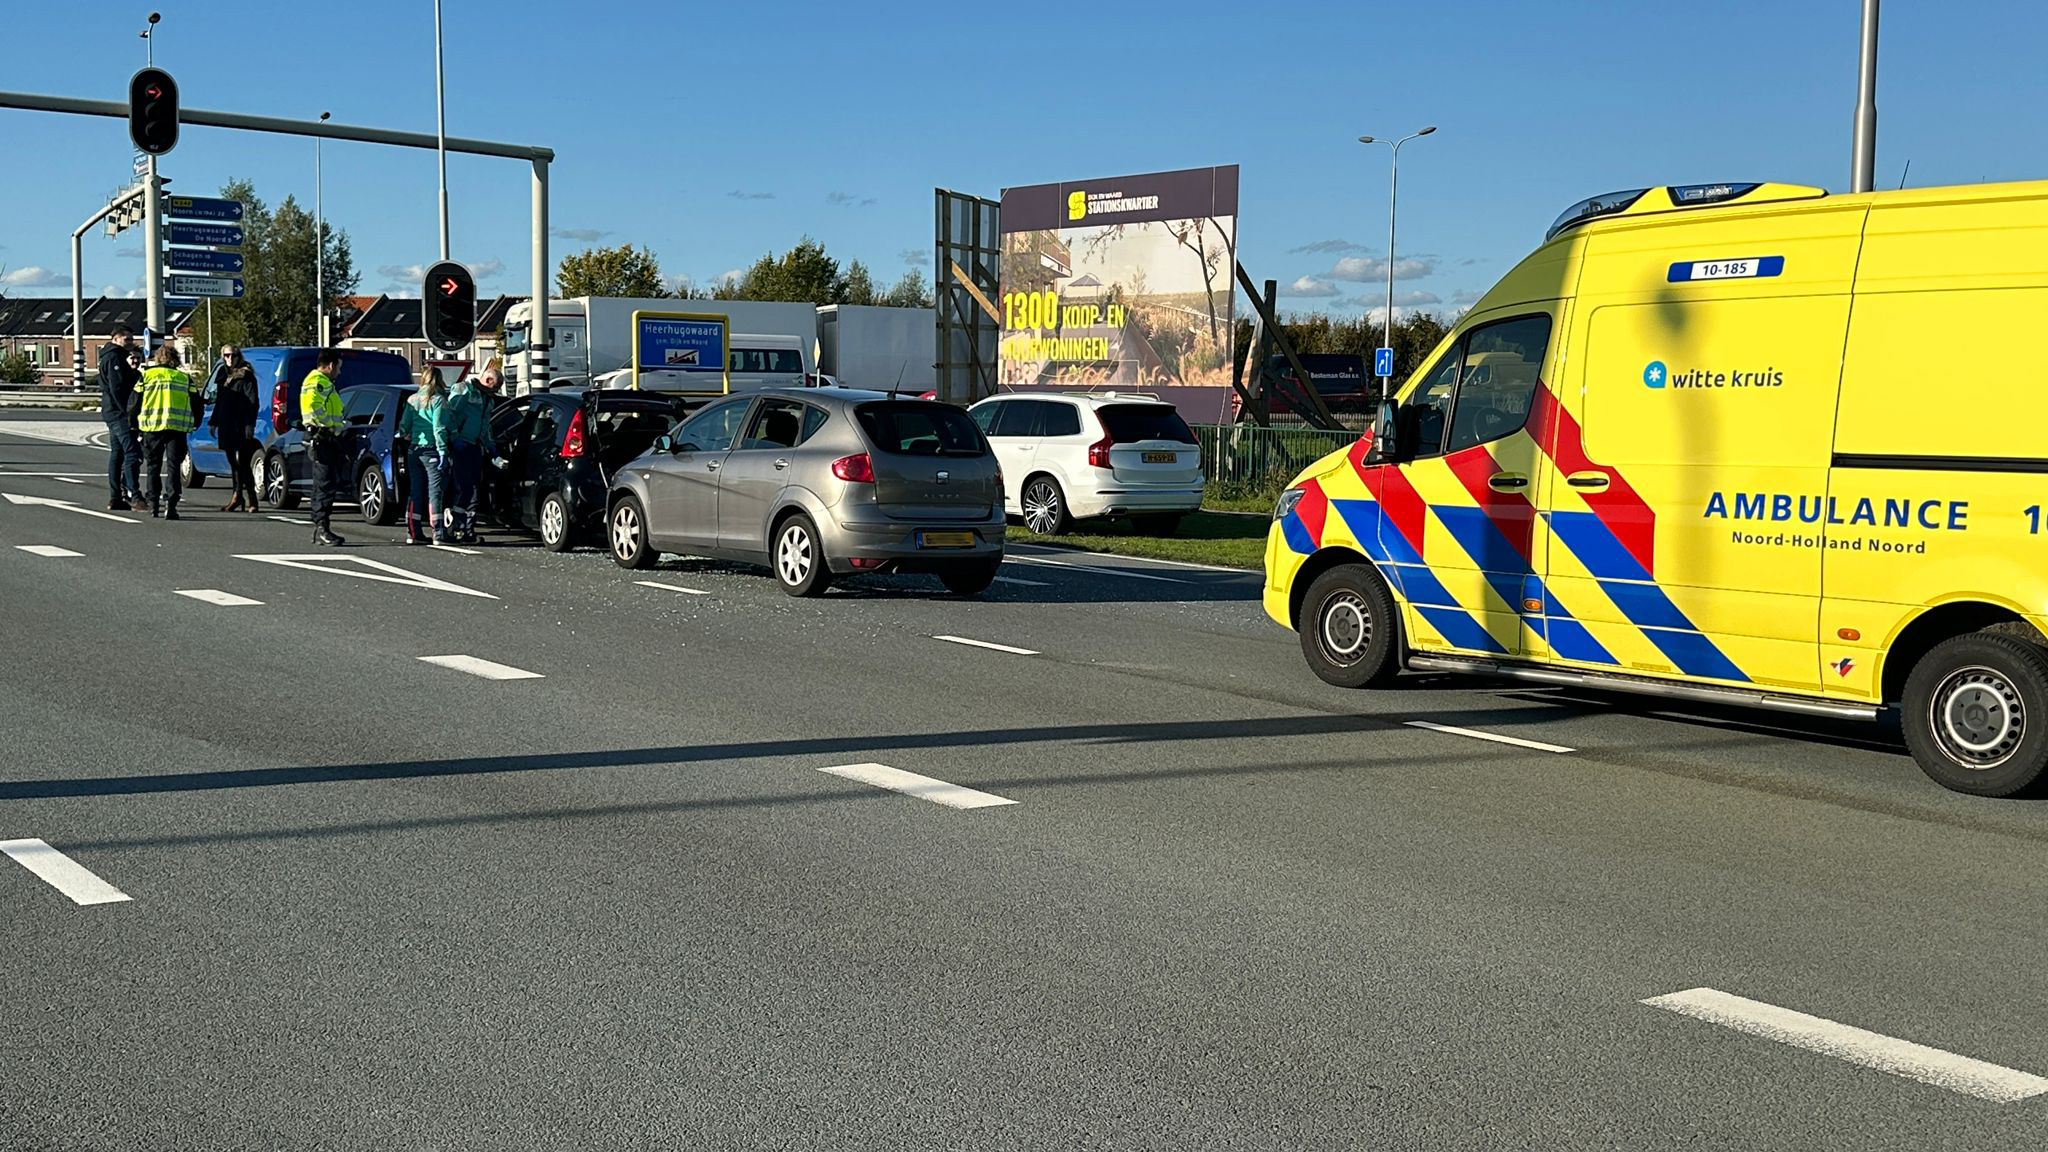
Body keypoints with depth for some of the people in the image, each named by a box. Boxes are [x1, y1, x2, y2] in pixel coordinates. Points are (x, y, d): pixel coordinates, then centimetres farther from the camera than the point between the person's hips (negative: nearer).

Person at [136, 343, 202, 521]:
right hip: (178, 428, 0)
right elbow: (196, 404, 6)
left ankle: (154, 504, 15)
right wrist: (194, 424, 19)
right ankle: (171, 505, -14)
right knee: (174, 466, -1)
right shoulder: (185, 378, 7)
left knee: (154, 466, 13)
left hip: (152, 426, 0)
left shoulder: (146, 376, 5)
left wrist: (134, 424, 16)